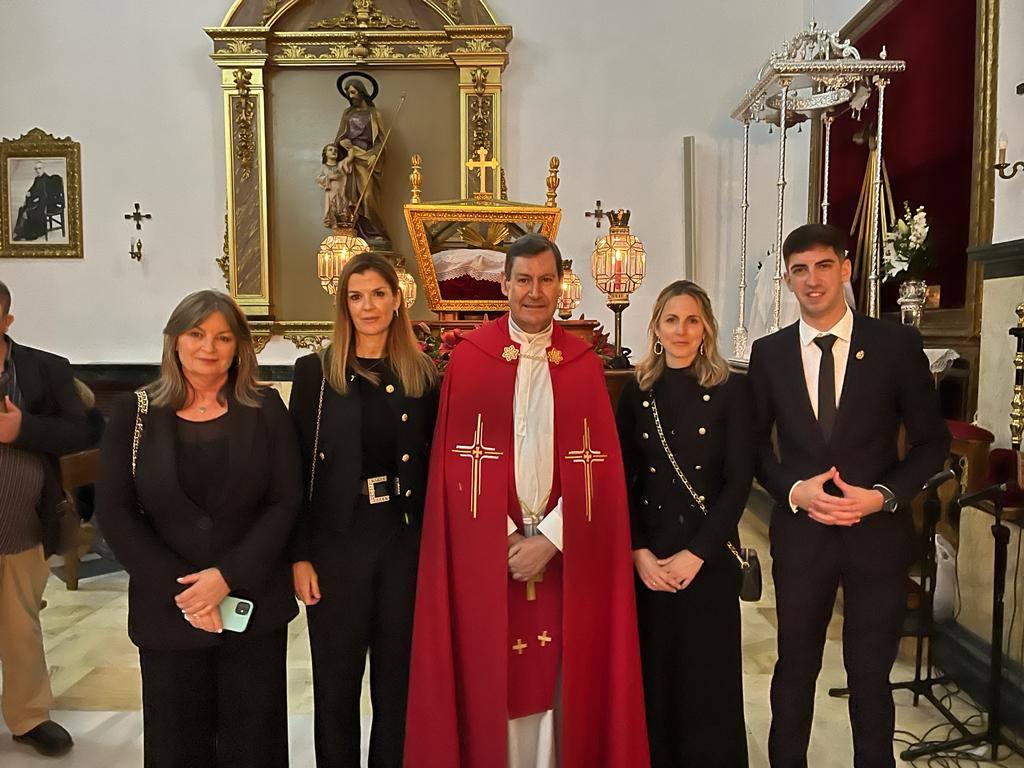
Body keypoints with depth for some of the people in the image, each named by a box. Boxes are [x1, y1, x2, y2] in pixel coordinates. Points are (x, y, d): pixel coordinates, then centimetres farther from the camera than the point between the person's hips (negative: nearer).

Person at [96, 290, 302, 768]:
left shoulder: (265, 409, -1)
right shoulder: (134, 414, 0)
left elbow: (286, 501, -5)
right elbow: (115, 512, -3)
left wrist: (229, 576, -15)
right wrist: (178, 588, -12)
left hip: (254, 604, 0)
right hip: (166, 608, 1)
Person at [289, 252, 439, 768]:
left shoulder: (424, 374, 4)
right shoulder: (316, 371, -2)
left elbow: (433, 465, 6)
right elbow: (296, 470, -3)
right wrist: (299, 555, -7)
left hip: (406, 540, 2)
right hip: (337, 541, -1)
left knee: (398, 676, 14)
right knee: (336, 680, 12)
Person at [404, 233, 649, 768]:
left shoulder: (583, 363, 5)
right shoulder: (470, 357, -1)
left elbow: (599, 464, 0)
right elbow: (458, 463, -4)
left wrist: (550, 539, -10)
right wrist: (508, 542, -9)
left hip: (564, 554, 2)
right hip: (487, 555, -1)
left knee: (558, 676, 10)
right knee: (491, 679, 8)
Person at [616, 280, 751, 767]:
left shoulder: (731, 390, -2)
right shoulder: (636, 392, 4)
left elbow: (739, 480, -7)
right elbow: (622, 480, 2)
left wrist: (696, 553, -13)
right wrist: (639, 552, -9)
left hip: (709, 554, -2)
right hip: (646, 556, 2)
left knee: (708, 675, 9)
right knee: (653, 672, 11)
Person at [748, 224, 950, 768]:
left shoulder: (897, 344, -4)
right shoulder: (768, 353, 1)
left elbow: (932, 441, 0)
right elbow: (755, 444, 6)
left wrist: (882, 495, -14)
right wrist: (794, 490, -11)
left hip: (877, 533, -1)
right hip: (799, 532, 1)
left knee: (870, 672, 13)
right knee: (795, 668, 15)